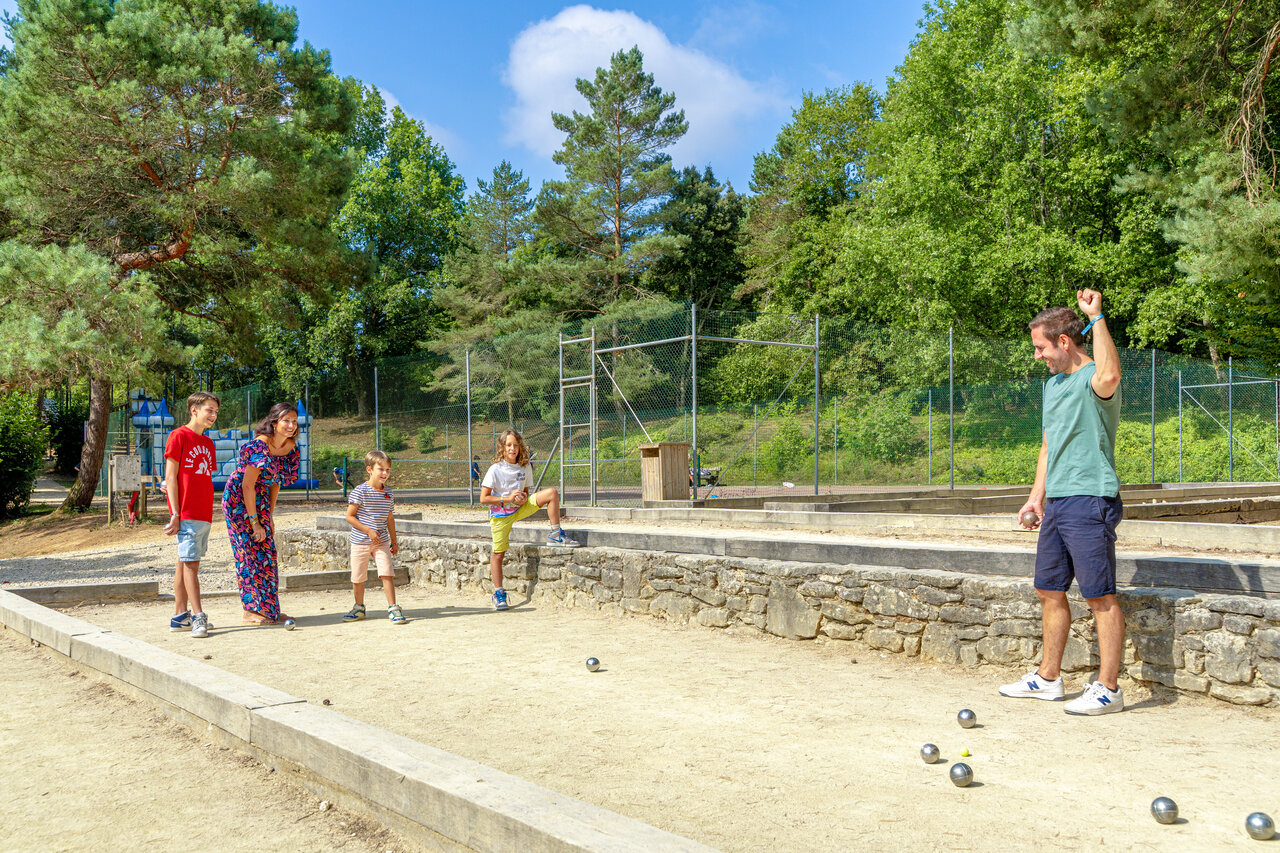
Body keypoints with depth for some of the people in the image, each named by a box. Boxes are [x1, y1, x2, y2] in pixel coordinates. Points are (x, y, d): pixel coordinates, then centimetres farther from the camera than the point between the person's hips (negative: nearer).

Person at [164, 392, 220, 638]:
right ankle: (198, 617, -8)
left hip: (204, 514, 7)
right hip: (186, 514, -7)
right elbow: (170, 477, -8)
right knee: (190, 562, -7)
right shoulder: (179, 436, -5)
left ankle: (180, 616, 15)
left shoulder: (207, 443, 18)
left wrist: (209, 512, 14)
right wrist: (175, 514, -14)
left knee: (186, 562, 11)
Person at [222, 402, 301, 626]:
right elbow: (247, 485, -21)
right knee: (250, 552, -6)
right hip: (238, 500, -8)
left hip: (259, 501, 8)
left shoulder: (290, 448, 1)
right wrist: (254, 521, -19)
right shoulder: (259, 446, -23)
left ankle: (268, 608, 13)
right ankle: (252, 610, -1)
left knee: (266, 552, 7)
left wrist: (269, 517, 8)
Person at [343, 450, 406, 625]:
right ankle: (359, 608, 26)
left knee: (387, 573, -10)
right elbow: (349, 516, -10)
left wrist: (394, 542, 16)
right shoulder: (360, 491, -10)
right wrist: (368, 530, -17)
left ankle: (392, 608, -4)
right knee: (357, 577, 7)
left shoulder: (388, 493, 5)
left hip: (381, 542, 3)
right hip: (360, 541, -3)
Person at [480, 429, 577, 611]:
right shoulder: (495, 470, -15)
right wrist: (507, 498, -22)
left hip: (519, 508, 3)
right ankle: (498, 593, 12)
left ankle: (556, 535, -9)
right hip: (500, 514, -3)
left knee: (551, 493, -14)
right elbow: (483, 499, -15)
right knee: (498, 553, -3)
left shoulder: (525, 467, -2)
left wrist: (524, 498, -12)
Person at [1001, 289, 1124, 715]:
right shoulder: (1053, 384, 18)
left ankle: (1108, 688, 3)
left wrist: (1096, 316, -29)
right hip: (1056, 502, 9)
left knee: (1101, 596, -4)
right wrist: (1037, 496, 20)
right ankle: (1048, 677, 26)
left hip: (1090, 501, -9)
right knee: (1049, 590, 14)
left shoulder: (1093, 380, -10)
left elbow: (1109, 375, -37)